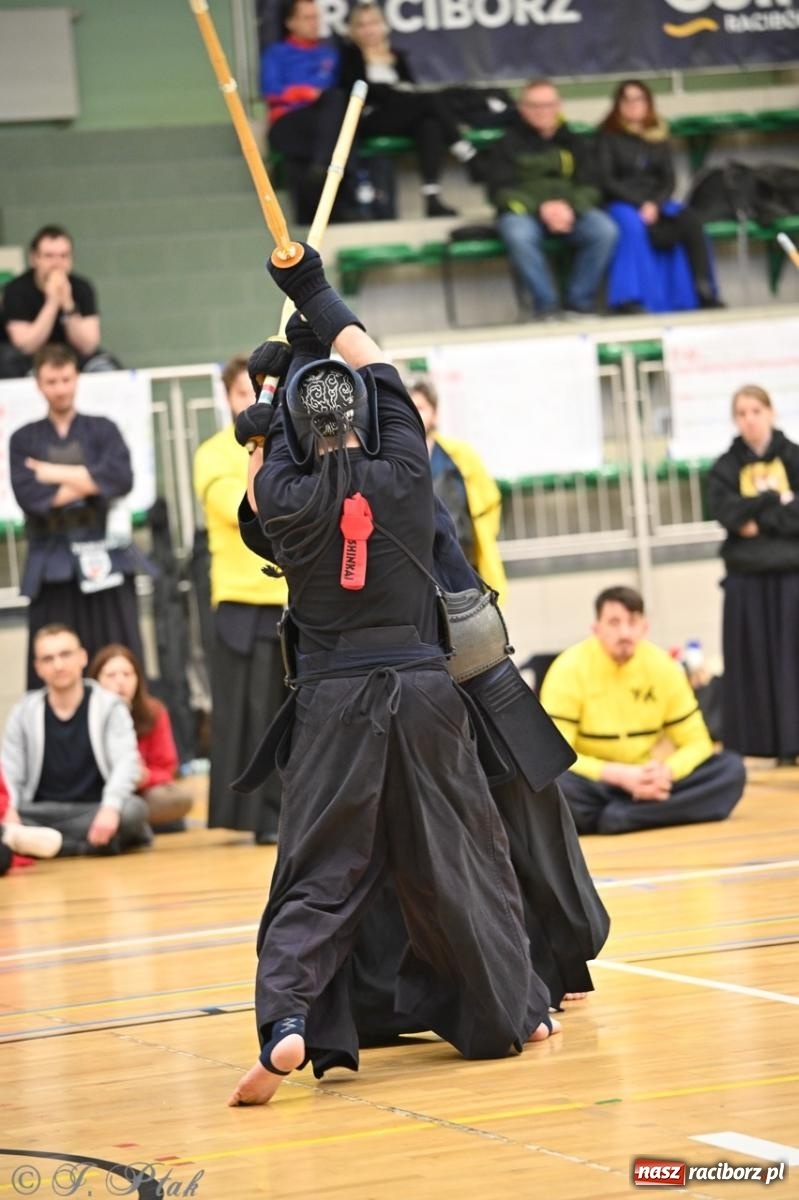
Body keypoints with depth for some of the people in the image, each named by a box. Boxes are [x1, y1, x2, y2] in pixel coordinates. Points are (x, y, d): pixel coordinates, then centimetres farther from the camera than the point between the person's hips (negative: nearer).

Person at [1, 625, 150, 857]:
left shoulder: (109, 707, 2)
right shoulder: (24, 713, 8)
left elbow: (125, 763, -12)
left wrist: (110, 808, -32)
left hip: (93, 812, -2)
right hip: (42, 815, 2)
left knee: (133, 810, -33)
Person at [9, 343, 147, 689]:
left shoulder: (102, 430, 11)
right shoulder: (24, 439, 11)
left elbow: (121, 478, -7)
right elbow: (28, 496, -5)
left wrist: (56, 474, -6)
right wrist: (90, 482, -5)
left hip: (102, 559, 0)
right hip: (51, 564, 0)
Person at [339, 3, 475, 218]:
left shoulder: (397, 56, 25)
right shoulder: (350, 55, 8)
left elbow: (410, 87, 16)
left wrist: (406, 91, -8)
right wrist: (395, 91, -14)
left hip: (400, 119, 5)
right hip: (369, 119, -5)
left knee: (429, 125, -31)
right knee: (429, 99, -25)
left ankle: (432, 196, -45)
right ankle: (463, 150, -17)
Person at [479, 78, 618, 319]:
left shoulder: (574, 143, 18)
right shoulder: (507, 145, 8)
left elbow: (588, 187, 9)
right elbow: (501, 191, -3)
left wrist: (569, 207, -15)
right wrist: (541, 208, -19)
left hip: (570, 211, 3)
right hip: (523, 211, -3)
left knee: (606, 231, -27)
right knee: (518, 235, -39)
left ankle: (579, 303, -17)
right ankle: (547, 306, -29)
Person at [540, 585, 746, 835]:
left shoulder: (662, 666, -2)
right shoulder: (571, 669, -14)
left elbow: (696, 743, 2)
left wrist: (666, 771, -21)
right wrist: (620, 775, -28)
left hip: (642, 781, 4)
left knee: (730, 769, -16)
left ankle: (618, 816, -27)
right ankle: (657, 812, -19)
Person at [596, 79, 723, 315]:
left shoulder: (659, 136, 16)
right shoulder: (608, 136, 6)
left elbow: (669, 180, 9)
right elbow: (607, 180, -4)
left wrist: (655, 204, -12)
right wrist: (640, 203, -16)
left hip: (656, 203, 4)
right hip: (622, 204, -3)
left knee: (690, 220, -28)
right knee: (632, 224, -40)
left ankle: (704, 294, -31)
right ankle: (629, 300, -40)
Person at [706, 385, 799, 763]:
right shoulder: (725, 469, 6)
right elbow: (730, 514, -10)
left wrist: (761, 519, -12)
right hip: (747, 579, 1)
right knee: (751, 664, 2)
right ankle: (754, 745, 6)